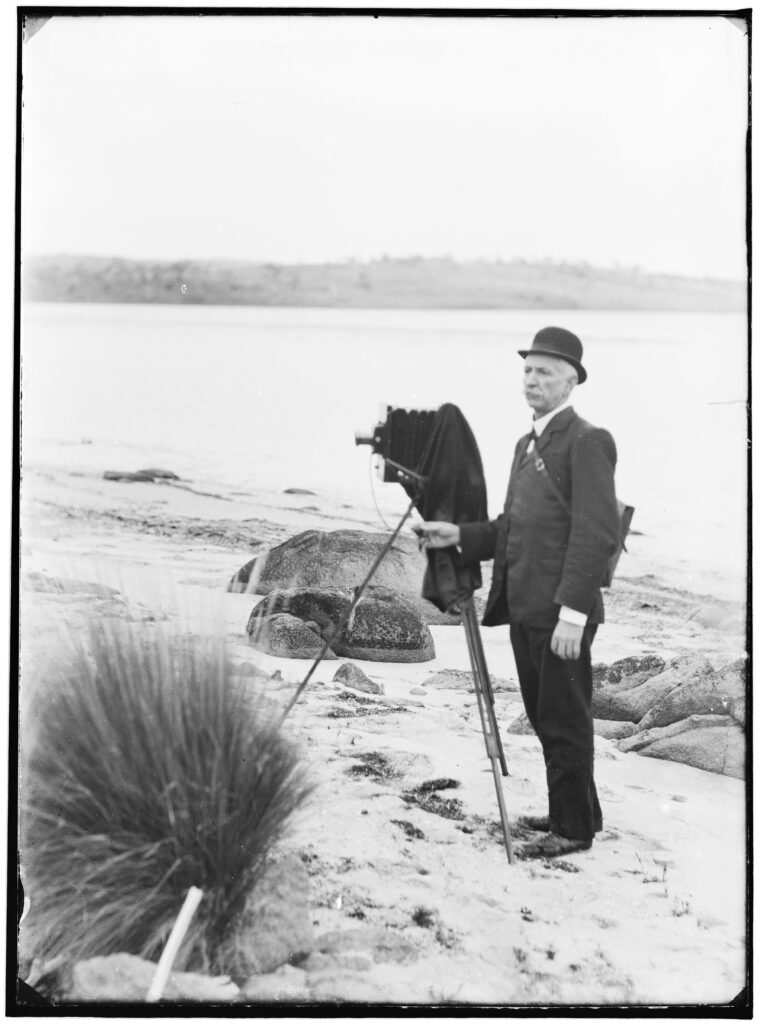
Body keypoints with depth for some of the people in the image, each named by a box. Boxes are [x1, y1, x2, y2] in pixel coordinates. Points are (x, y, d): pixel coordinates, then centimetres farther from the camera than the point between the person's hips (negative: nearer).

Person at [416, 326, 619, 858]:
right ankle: (571, 812, 29)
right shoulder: (527, 444, 18)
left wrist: (572, 612, -22)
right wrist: (461, 536, 6)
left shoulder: (587, 442, -11)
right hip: (525, 609, 9)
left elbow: (597, 534, -18)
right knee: (546, 718, 16)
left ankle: (575, 828, 11)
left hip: (561, 614, -9)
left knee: (565, 722, -1)